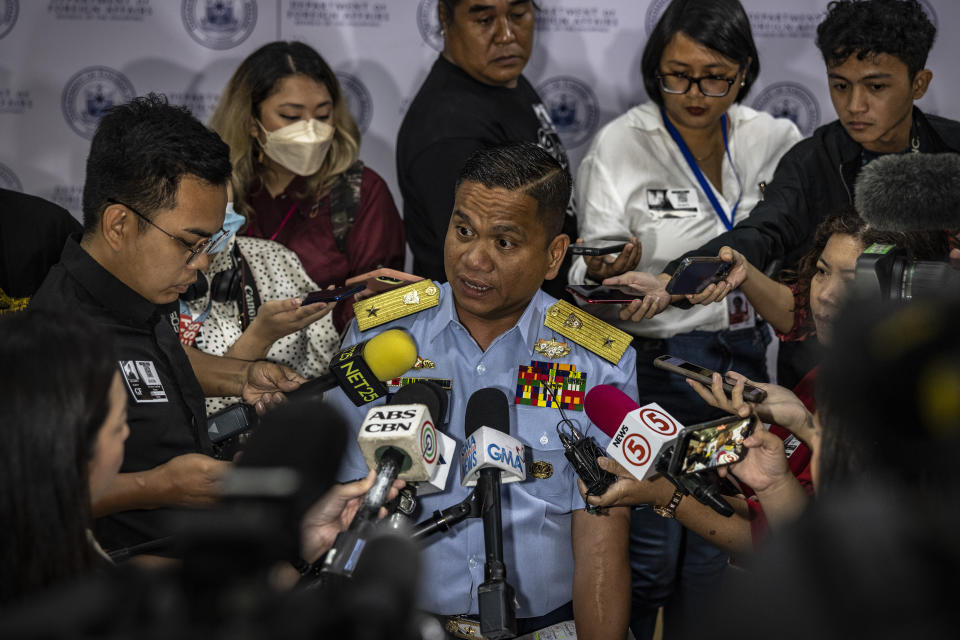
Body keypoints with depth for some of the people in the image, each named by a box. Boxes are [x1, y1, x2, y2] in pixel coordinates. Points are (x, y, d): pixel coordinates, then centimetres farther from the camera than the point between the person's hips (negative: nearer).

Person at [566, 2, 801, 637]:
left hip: (745, 362, 4)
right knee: (648, 557, -2)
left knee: (712, 558, 13)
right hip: (654, 365, -4)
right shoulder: (620, 145, -9)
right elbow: (588, 276, -8)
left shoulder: (772, 140, 2)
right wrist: (607, 271, -30)